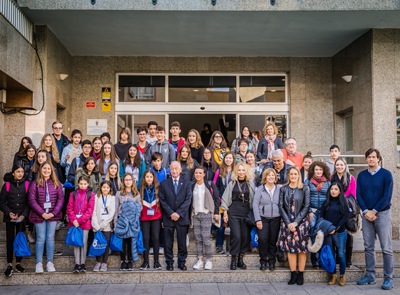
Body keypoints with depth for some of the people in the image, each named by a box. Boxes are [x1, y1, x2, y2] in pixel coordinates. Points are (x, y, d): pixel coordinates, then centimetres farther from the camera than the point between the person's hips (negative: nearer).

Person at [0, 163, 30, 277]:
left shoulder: (27, 185, 0)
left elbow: (29, 202, 0)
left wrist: (24, 215, -11)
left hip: (22, 219, 0)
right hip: (10, 218, 0)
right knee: (10, 241, 2)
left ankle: (18, 263, 16)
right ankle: (9, 265, 9)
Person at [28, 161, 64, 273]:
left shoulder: (57, 184, 7)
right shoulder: (35, 184, 1)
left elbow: (61, 199, 3)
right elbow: (31, 200, -4)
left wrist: (53, 213, -9)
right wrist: (42, 213, -13)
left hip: (53, 215, 1)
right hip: (39, 215, -1)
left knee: (50, 238, 5)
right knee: (40, 239, 2)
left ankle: (50, 262, 12)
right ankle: (39, 263, 10)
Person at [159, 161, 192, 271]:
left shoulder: (186, 183, 5)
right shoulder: (164, 184, 6)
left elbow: (188, 200, -2)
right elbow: (162, 200, 1)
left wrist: (179, 213, -11)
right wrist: (171, 213, -10)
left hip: (182, 217, 0)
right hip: (168, 218, 0)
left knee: (182, 241, 5)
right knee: (168, 242, 3)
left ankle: (182, 262, 17)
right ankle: (169, 262, 15)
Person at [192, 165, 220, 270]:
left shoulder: (209, 185, -2)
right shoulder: (192, 186, 9)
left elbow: (216, 198, 0)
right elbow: (190, 200, 15)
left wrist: (216, 213, -3)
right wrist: (190, 213, 10)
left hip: (206, 214, -4)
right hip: (195, 215, 4)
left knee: (206, 238, -8)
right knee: (198, 238, 5)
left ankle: (209, 260, 3)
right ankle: (200, 260, 12)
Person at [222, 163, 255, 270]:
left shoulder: (250, 184, 9)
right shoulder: (232, 184, 6)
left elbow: (253, 200, 12)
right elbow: (225, 199, 8)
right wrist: (225, 213, 3)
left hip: (246, 213, 2)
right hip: (234, 213, -2)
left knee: (245, 236, 0)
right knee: (236, 236, -9)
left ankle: (241, 259, 13)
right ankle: (233, 260, 4)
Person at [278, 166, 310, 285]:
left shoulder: (305, 189, 3)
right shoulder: (283, 189, 7)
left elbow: (306, 206, -2)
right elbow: (281, 207, 4)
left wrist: (296, 222, -9)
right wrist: (288, 223, -7)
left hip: (301, 222, -1)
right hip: (287, 223, 1)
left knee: (302, 248, -1)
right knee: (290, 248, 0)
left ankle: (301, 275, 7)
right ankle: (293, 274, 8)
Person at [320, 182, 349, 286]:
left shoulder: (343, 202, 0)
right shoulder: (326, 202, 8)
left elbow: (344, 217, -5)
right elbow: (322, 216, 8)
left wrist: (336, 228, -13)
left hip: (340, 232, -2)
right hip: (328, 233, 2)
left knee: (341, 254, -1)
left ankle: (342, 275, 11)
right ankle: (333, 275, 11)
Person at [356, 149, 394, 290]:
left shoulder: (386, 174, -2)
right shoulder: (361, 175, 9)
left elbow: (387, 196, -8)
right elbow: (358, 194, 5)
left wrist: (374, 211, -11)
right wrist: (365, 211, -8)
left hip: (382, 213, -4)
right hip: (367, 214, 4)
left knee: (386, 248, -3)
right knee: (368, 247, 7)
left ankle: (388, 278, 3)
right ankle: (370, 276, 15)